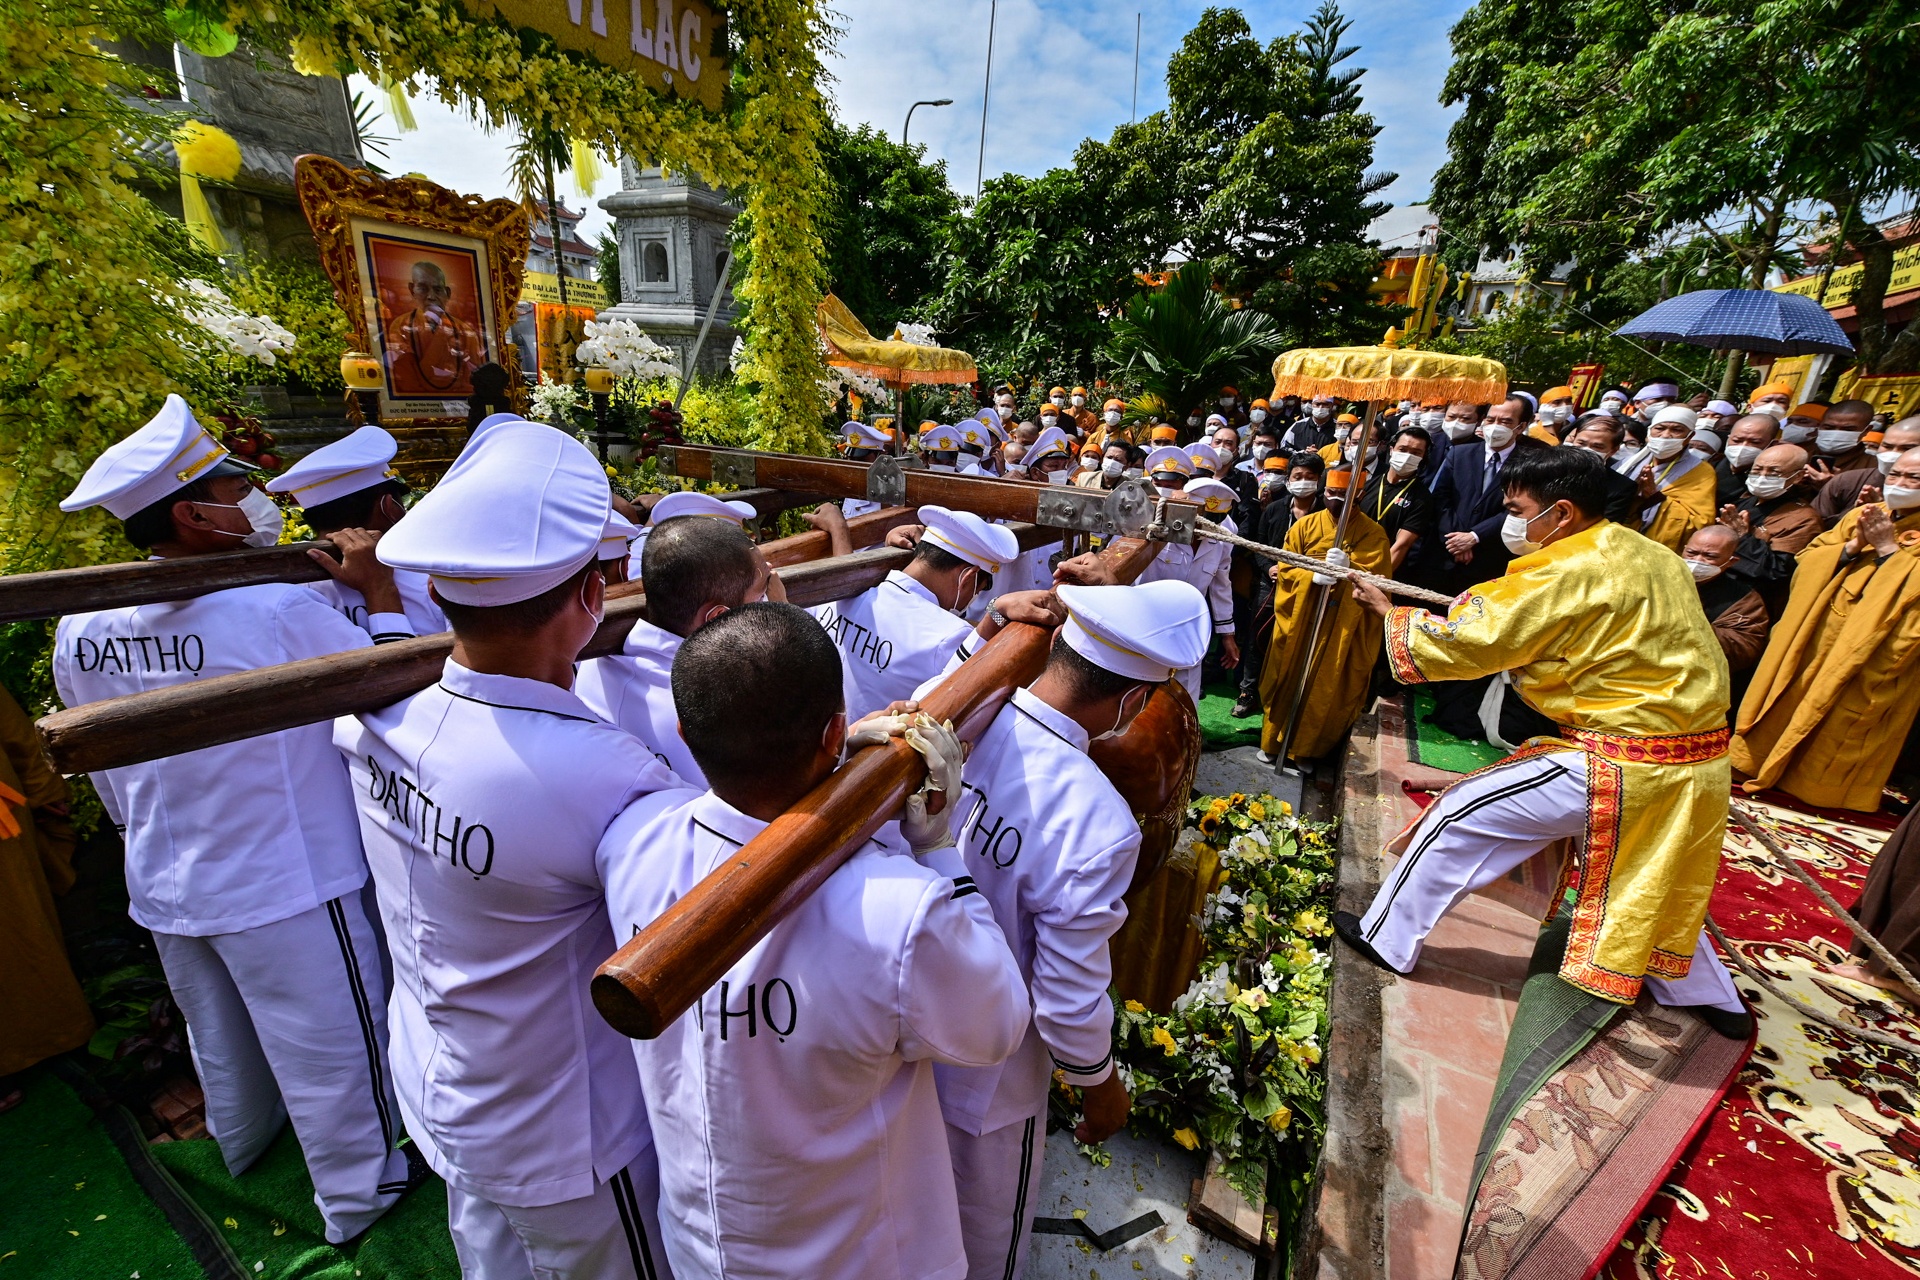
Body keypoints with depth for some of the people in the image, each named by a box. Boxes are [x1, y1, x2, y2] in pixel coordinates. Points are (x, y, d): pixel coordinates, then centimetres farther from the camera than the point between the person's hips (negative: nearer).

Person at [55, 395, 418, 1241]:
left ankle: (242, 1140, 56)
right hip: (285, 885, -6)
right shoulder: (278, 613, -29)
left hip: (164, 885, 7)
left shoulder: (78, 632, -5)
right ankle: (359, 1192, 33)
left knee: (217, 1034, 30)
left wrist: (154, 835, 24)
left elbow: (104, 771, 8)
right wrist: (378, 587, -14)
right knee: (328, 1049, 14)